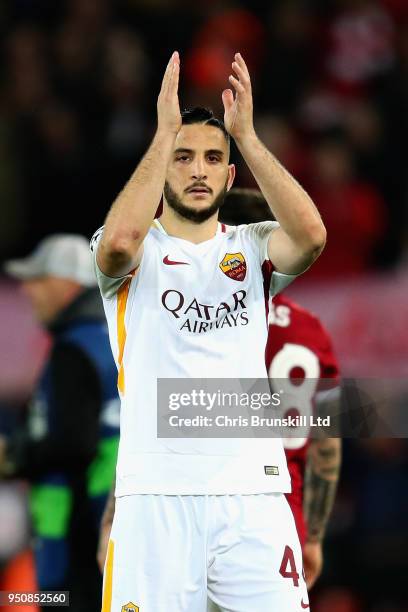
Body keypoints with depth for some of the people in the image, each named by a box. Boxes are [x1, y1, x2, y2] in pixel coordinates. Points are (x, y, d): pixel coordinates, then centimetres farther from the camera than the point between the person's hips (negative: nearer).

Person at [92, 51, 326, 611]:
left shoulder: (251, 249, 13)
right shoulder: (140, 250, 7)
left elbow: (311, 235, -10)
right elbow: (118, 241, -19)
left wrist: (247, 134, -9)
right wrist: (164, 132, -13)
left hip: (252, 489, 2)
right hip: (156, 494, -2)